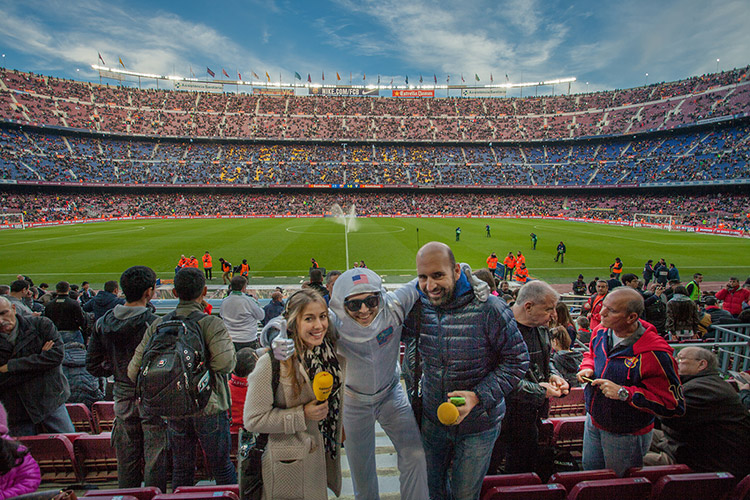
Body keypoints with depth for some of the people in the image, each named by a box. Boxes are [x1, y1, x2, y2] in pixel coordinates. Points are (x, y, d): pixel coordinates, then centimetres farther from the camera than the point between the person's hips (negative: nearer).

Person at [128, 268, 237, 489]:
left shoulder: (157, 325, -1)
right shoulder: (211, 323, -16)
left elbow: (134, 370, 0)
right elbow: (225, 363, -28)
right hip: (208, 407, -4)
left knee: (181, 468, 20)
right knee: (221, 466, 13)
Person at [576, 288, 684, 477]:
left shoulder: (655, 354, -29)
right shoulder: (602, 333, -8)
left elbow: (674, 405, -26)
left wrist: (624, 393, -31)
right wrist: (587, 368, -7)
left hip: (626, 436, -6)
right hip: (593, 422, 6)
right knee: (589, 477, 25)